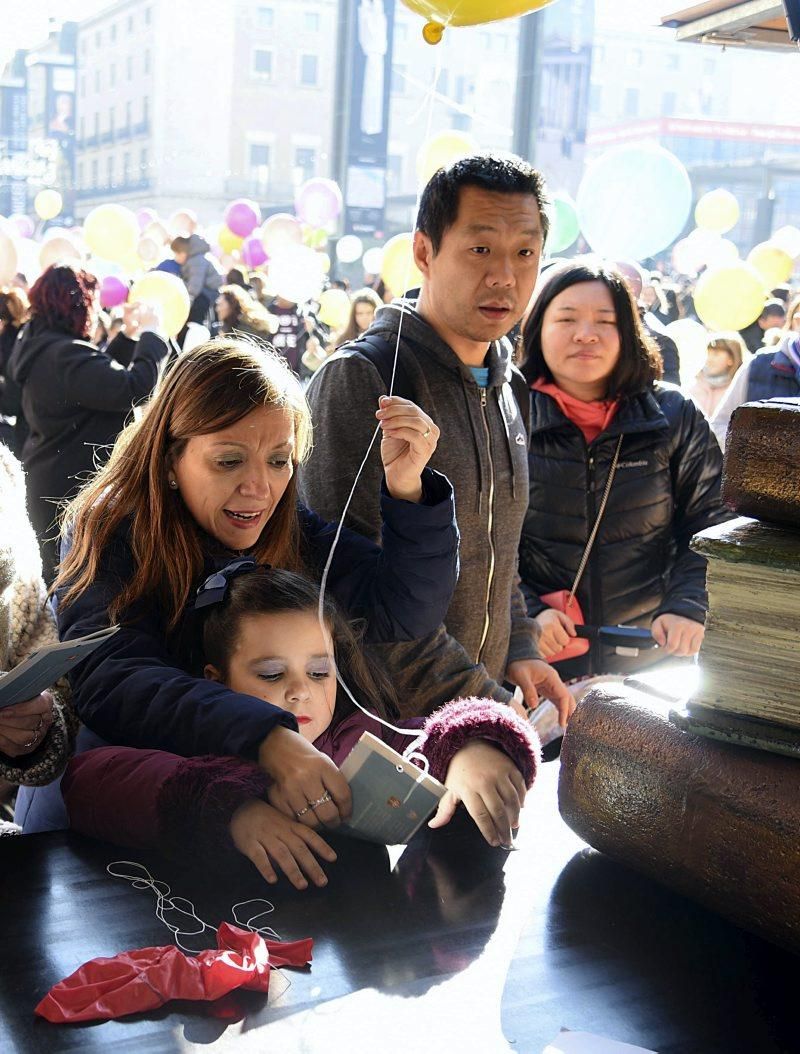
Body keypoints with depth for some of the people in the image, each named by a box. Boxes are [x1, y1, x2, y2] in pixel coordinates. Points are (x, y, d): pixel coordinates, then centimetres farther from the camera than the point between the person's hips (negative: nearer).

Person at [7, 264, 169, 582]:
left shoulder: (41, 346, 7)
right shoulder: (66, 356, -25)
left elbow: (100, 374, 17)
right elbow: (132, 389, -33)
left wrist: (129, 336, 8)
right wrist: (151, 335, -20)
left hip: (48, 480, 10)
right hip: (71, 487, -10)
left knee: (54, 568, 21)